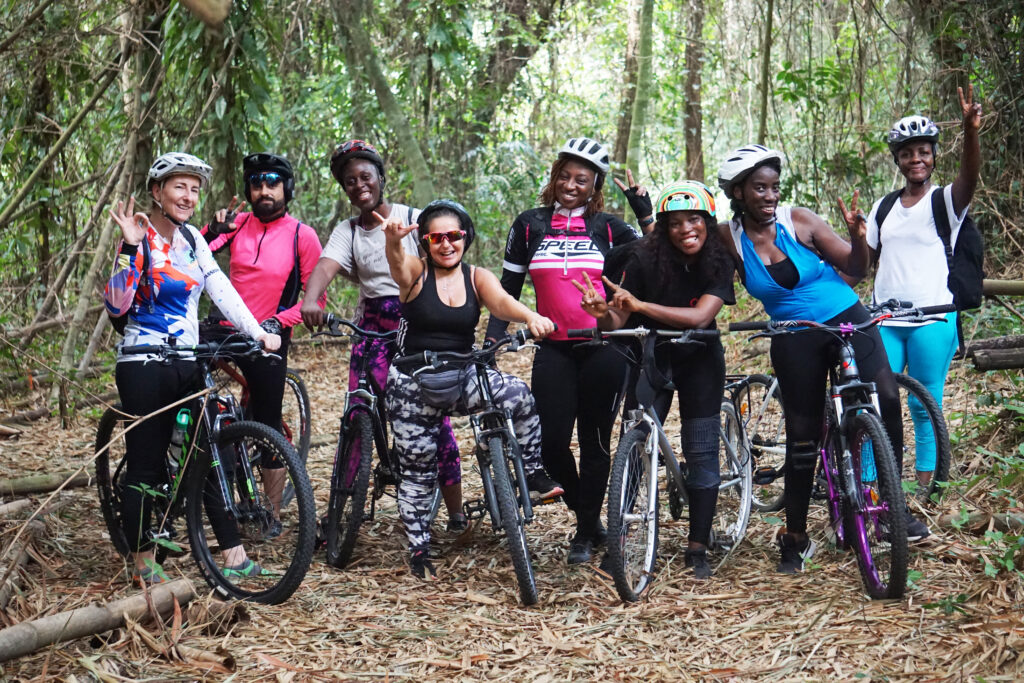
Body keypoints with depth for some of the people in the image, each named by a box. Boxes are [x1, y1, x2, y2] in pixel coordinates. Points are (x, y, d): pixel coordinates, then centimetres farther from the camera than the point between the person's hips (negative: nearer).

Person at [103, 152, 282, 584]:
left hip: (187, 364, 6)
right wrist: (130, 247, -25)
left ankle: (234, 555, 8)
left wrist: (257, 332, -7)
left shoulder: (191, 238, 11)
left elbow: (221, 289, 5)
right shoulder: (140, 240, -8)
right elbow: (116, 305, -17)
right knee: (145, 467, 0)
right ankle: (144, 562, 12)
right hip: (145, 365, -6)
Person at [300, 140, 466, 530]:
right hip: (373, 332, 2)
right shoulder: (347, 232, 6)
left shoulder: (415, 220, 0)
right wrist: (310, 301, -35)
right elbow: (326, 267, -13)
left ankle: (456, 514, 5)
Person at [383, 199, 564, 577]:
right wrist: (393, 238, -56)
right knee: (418, 468, 4)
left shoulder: (477, 278, 0)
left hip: (463, 377, 2)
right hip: (414, 383, -2)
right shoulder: (414, 273, -7)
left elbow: (502, 301, -20)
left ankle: (533, 473, -9)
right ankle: (418, 549, 20)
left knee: (519, 395, -25)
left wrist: (532, 317, -44)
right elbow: (397, 260, -30)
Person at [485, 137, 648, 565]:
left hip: (603, 348, -1)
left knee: (595, 442, 3)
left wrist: (645, 212, -7)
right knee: (552, 443, -8)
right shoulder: (530, 225, 7)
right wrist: (492, 338, 2)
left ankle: (586, 534, 17)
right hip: (554, 350, 1)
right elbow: (508, 288, 10)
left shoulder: (607, 228, 5)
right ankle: (586, 515, 19)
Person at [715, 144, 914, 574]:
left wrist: (858, 237, -22)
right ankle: (796, 539, 17)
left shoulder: (798, 220, -6)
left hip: (847, 320, 0)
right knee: (802, 437, 2)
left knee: (886, 399, -21)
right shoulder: (729, 238, -4)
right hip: (794, 341, 1)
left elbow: (856, 269, -2)